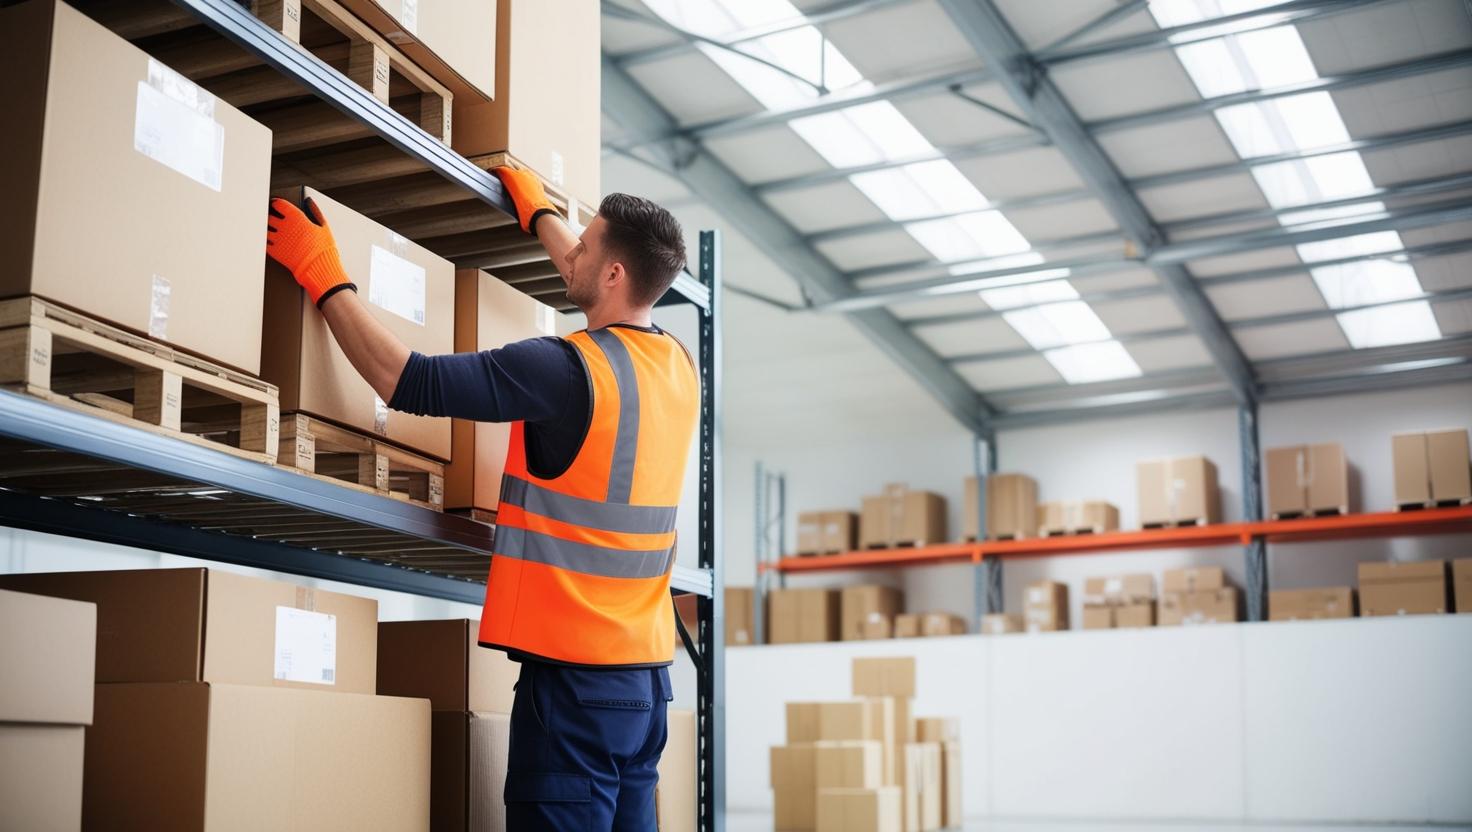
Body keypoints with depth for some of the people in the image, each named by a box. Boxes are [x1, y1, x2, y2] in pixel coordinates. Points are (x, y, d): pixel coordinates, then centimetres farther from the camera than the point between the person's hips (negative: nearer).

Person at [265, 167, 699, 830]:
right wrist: (539, 213, 41)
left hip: (576, 675, -8)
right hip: (647, 675, 8)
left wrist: (321, 274, -3)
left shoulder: (568, 371, -16)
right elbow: (608, 298, 29)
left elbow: (404, 379, -15)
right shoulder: (680, 367, 8)